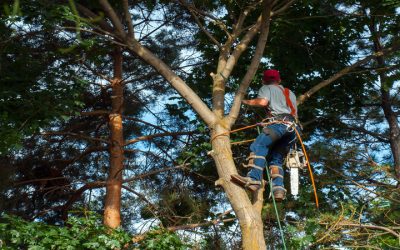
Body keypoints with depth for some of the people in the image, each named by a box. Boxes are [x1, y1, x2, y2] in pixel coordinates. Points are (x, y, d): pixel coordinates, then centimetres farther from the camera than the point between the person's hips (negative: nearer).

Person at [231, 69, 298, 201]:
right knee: (276, 159, 7)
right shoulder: (290, 93, 37)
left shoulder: (266, 88, 18)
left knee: (258, 146, -21)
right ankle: (278, 188, -15)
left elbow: (263, 102, -4)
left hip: (279, 122, -7)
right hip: (292, 127, 7)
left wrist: (246, 101, 10)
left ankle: (253, 179, -43)